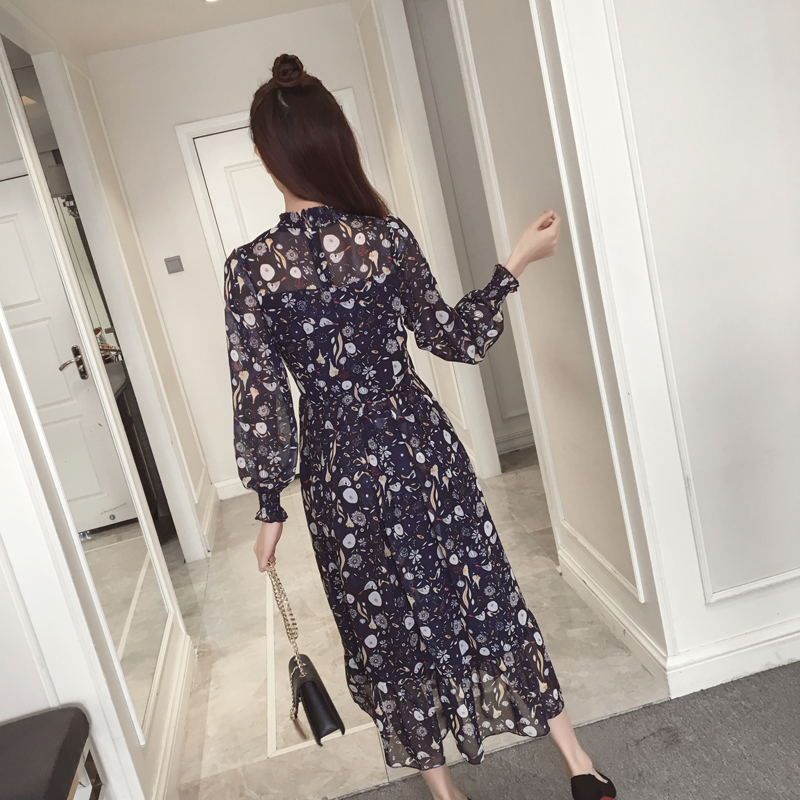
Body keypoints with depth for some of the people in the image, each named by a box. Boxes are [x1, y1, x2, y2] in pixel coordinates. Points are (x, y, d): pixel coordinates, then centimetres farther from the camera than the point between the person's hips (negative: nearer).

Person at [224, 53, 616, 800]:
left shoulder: (249, 267, -11)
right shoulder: (387, 235, -9)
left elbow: (260, 400, -9)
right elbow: (457, 339, 1)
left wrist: (269, 507, 2)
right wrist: (515, 263, 11)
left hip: (340, 470, -1)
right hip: (421, 447, 2)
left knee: (384, 627, 17)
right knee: (481, 595, 16)